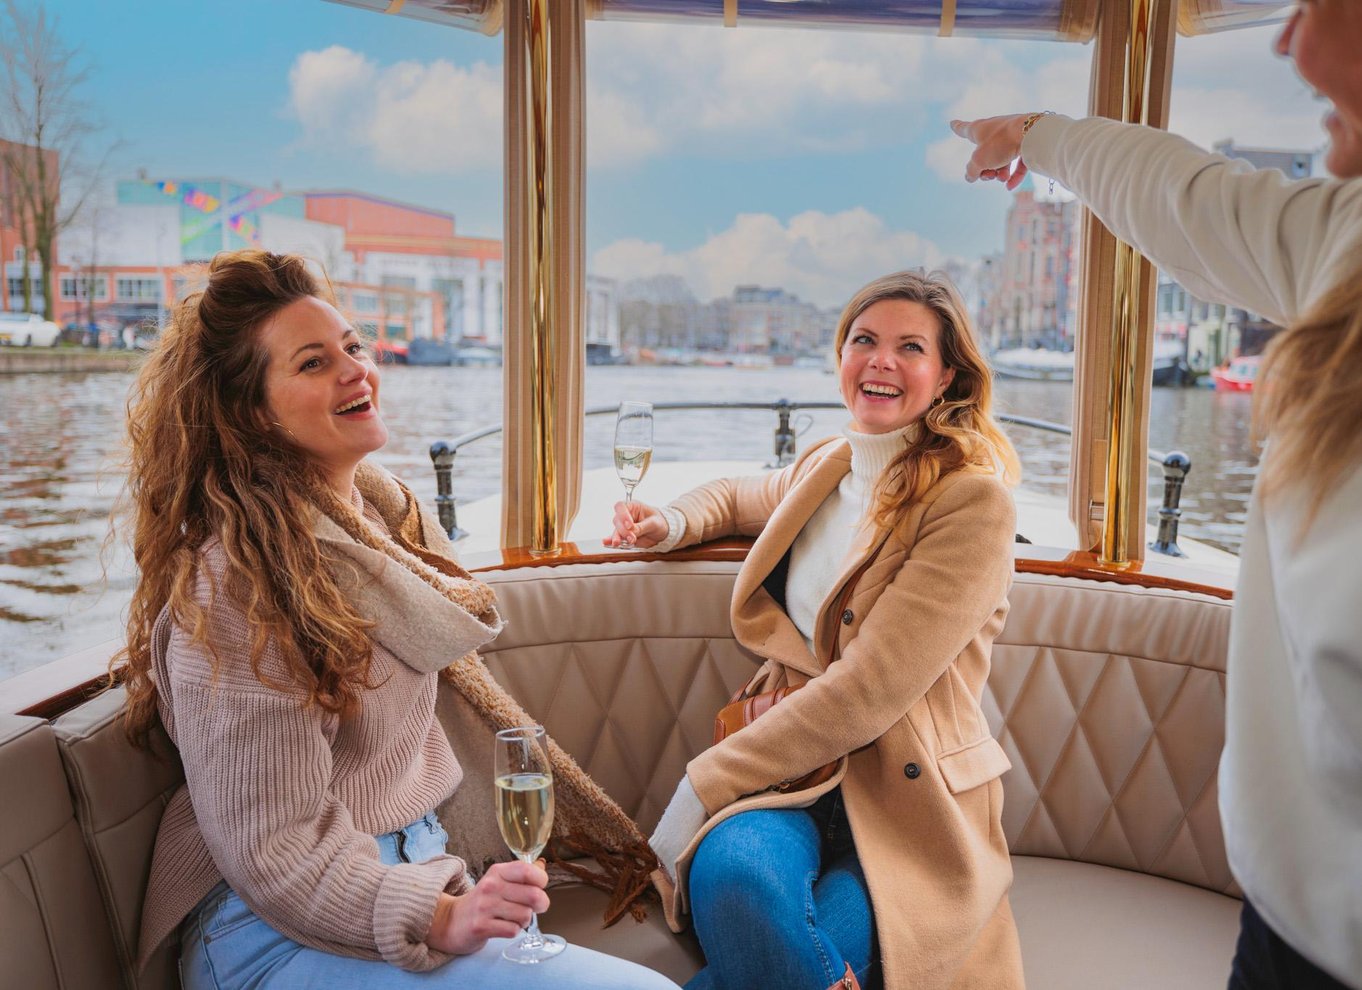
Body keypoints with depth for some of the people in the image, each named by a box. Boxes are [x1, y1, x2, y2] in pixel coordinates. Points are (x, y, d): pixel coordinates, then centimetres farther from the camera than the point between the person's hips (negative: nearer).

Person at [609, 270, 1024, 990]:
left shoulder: (974, 501, -8)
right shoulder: (824, 467, 12)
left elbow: (864, 693, -15)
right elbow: (739, 497, 37)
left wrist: (699, 789, -13)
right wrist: (673, 522, 13)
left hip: (903, 795, -4)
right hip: (789, 767, 4)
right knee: (731, 870, -33)